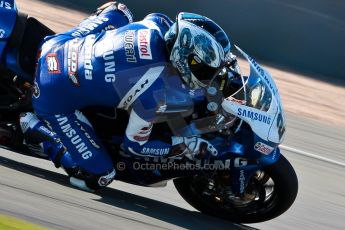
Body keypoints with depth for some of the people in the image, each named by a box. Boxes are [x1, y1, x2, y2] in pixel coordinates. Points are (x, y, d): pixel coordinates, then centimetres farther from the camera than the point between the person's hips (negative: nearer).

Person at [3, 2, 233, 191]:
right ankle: (35, 127, 4)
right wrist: (187, 145, -6)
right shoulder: (156, 92, -25)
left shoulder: (158, 24, -11)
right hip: (54, 96, -7)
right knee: (99, 177, -2)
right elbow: (135, 143, -9)